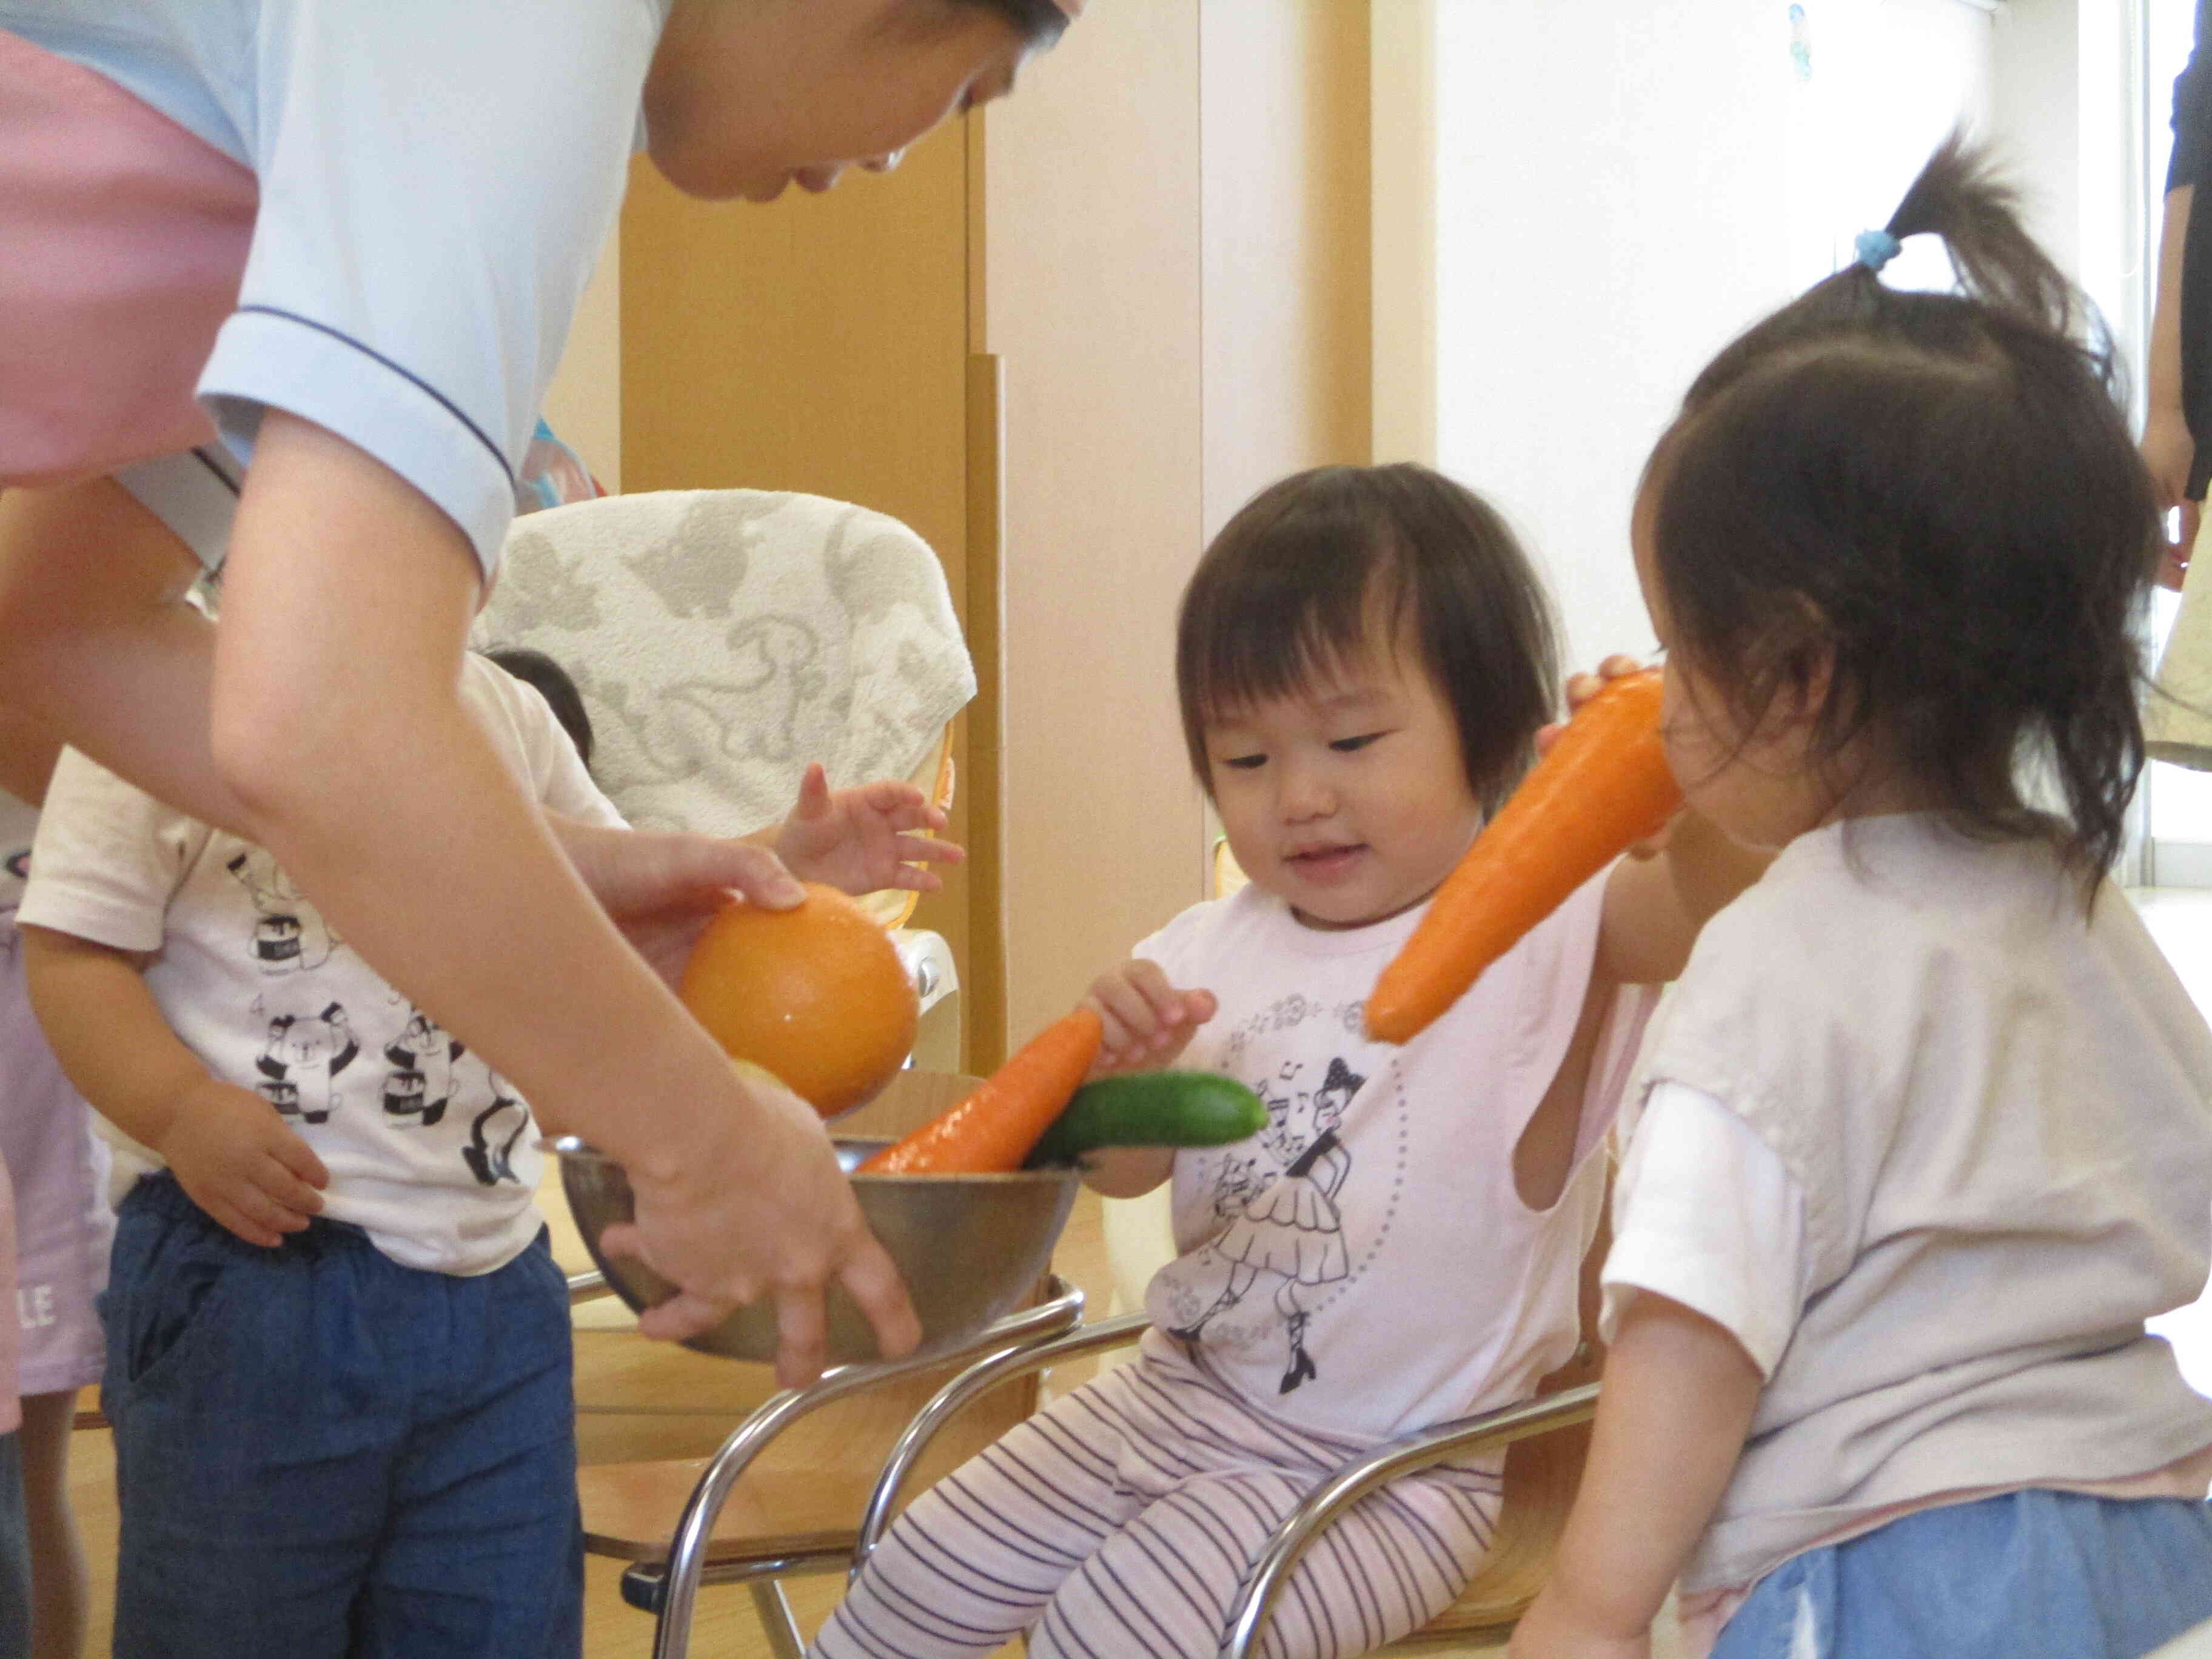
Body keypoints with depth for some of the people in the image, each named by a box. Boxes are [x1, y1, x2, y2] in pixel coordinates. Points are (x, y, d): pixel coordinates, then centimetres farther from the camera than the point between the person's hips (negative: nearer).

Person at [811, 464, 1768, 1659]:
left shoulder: (1541, 929, -17)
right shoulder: (1216, 950, 2)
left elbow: (1712, 906, -36)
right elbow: (1123, 1168, 3)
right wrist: (1115, 1065, -20)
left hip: (1384, 1467, -6)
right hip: (1178, 1394, 7)